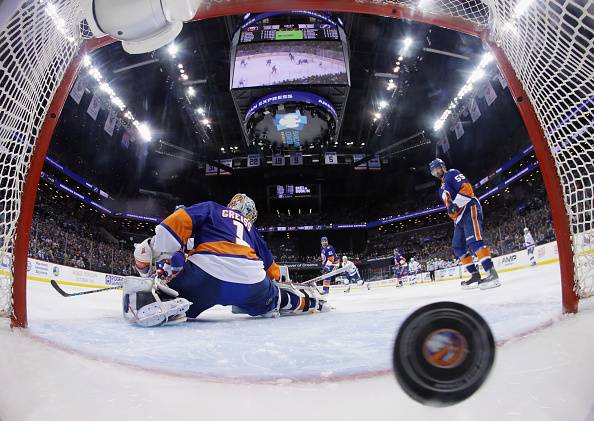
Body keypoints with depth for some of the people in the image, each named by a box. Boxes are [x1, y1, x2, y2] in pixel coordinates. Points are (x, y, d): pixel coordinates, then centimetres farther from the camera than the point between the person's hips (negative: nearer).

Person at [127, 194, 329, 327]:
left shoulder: (211, 208, 27)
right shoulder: (251, 229, 34)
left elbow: (180, 220, 7)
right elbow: (270, 264, 37)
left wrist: (151, 249, 6)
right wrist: (275, 278, 57)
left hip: (206, 271, -3)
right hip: (251, 281, 4)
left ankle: (150, 297, -21)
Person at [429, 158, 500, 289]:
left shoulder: (452, 174, 1)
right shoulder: (442, 189, 28)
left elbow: (467, 188, -14)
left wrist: (456, 204, -23)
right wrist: (455, 219, 16)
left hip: (470, 209, -10)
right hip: (460, 217, 10)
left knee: (473, 241, -25)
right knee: (458, 247, 5)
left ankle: (492, 273, -32)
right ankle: (475, 275, 5)